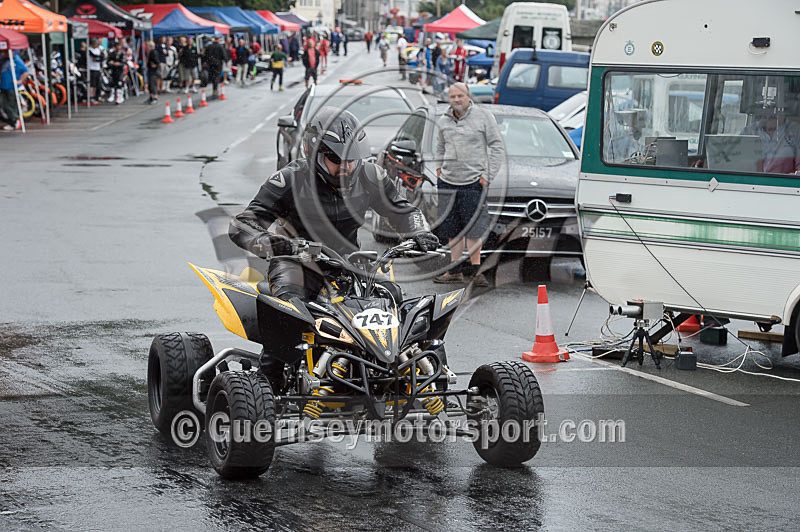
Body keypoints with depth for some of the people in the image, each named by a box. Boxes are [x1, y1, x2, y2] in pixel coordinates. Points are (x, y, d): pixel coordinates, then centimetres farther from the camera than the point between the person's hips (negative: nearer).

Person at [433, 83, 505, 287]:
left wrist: (488, 175, -6)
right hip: (447, 181, 4)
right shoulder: (443, 122, 10)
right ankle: (454, 271, 12)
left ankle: (475, 268, 3)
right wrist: (439, 166, 13)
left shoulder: (483, 117, -3)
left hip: (473, 182, -4)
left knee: (473, 229, -5)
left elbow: (497, 146, -1)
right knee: (452, 229, 6)